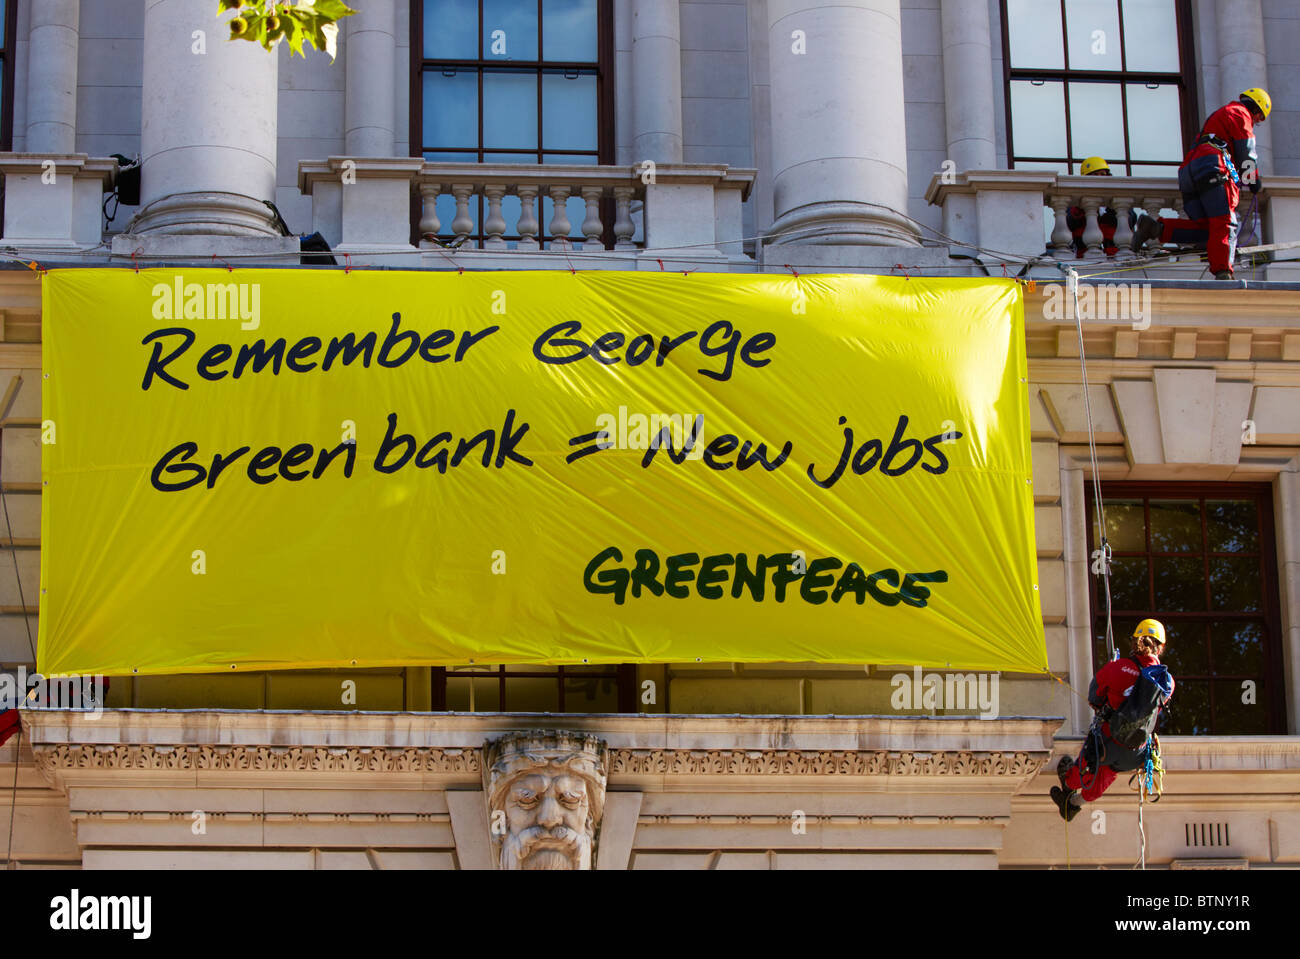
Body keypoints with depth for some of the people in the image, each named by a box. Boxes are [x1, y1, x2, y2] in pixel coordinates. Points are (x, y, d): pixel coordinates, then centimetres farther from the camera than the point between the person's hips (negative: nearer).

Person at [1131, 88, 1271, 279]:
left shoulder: (1218, 116, 39)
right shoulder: (1240, 113, 11)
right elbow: (1246, 152, 5)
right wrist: (1253, 182, 16)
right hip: (1213, 168, -9)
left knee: (1205, 230, -4)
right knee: (1225, 223, -18)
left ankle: (1156, 228, -17)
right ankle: (1223, 273, -33)